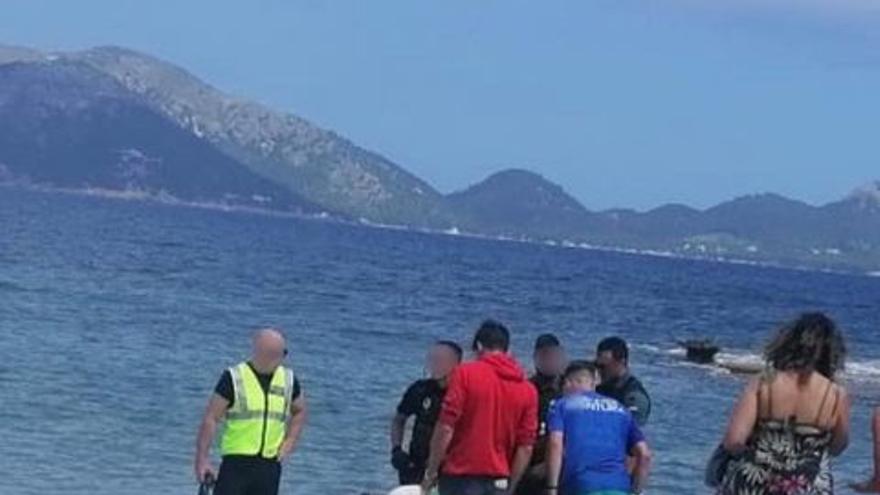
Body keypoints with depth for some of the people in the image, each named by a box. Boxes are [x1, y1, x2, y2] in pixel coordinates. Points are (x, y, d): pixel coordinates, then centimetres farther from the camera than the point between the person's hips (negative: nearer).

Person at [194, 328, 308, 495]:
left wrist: (290, 442, 11)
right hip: (236, 462, -4)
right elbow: (211, 419, -6)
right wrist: (202, 459, -10)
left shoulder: (288, 379, 7)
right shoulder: (233, 378, -7)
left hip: (270, 465, 4)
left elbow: (299, 411, 25)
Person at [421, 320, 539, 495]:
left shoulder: (466, 373, -4)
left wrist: (431, 472, -2)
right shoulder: (528, 390, 7)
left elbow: (446, 428, -10)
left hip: (461, 479, -3)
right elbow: (525, 447, 5)